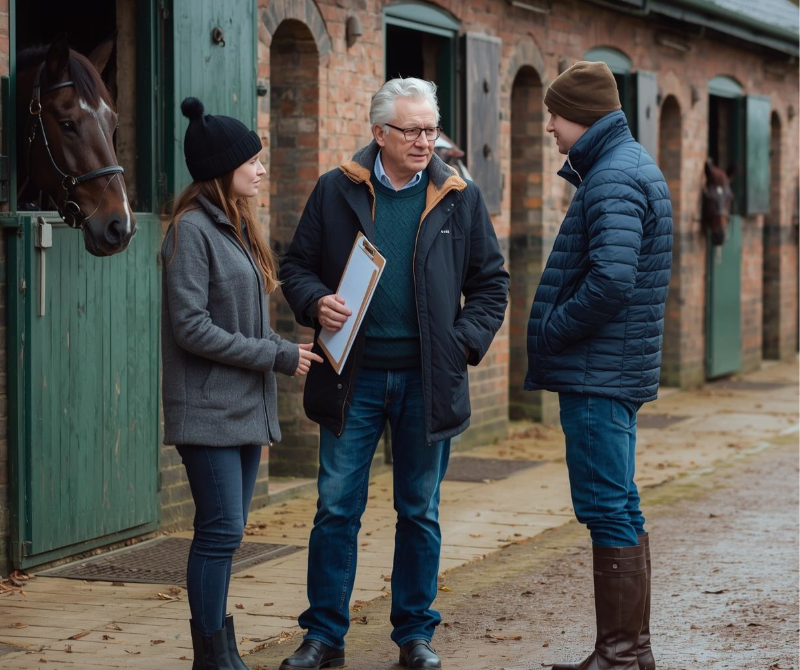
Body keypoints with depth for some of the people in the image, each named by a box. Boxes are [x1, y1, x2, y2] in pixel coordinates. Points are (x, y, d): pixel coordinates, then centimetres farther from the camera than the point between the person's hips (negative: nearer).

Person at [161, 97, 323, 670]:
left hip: (246, 408, 9)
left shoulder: (238, 227, 15)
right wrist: (277, 356, -14)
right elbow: (191, 328, -18)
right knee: (221, 532, -8)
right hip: (210, 411, -8)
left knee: (227, 532, 10)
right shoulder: (192, 229, -12)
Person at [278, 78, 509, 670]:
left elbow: (491, 282, 9)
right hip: (355, 377, -1)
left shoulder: (460, 198, 4)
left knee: (420, 513, 9)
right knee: (337, 509, 1)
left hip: (428, 379, 1)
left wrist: (465, 342, -3)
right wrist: (315, 303, -12)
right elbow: (297, 265, 8)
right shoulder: (336, 191, 2)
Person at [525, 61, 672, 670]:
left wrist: (548, 332, -14)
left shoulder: (613, 179, -16)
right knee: (618, 509, 14)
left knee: (609, 510, -6)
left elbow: (610, 281, -27)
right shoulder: (633, 166, 16)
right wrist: (554, 332, 12)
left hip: (597, 372, -10)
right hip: (619, 369, 10)